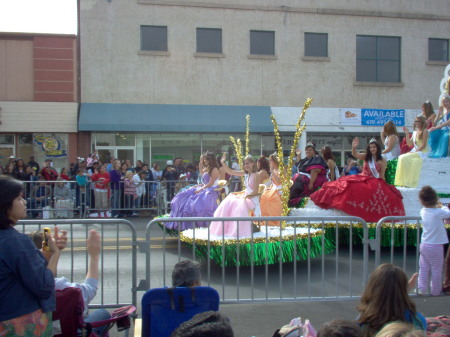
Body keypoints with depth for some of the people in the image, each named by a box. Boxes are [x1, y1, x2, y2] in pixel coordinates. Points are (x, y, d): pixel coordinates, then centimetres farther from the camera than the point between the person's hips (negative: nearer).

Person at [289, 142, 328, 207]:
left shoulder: (316, 159, -9)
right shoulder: (306, 159, 20)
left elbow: (314, 172, -21)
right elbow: (298, 165, 35)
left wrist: (311, 183, -30)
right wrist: (298, 155, 23)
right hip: (302, 180, 10)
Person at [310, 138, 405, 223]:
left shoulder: (382, 161, 4)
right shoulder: (366, 157, 8)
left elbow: (382, 175, 6)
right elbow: (354, 154, -9)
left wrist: (382, 184, -6)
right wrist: (354, 147, -28)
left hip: (375, 182, -1)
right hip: (362, 179, 1)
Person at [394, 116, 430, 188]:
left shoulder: (425, 131, -5)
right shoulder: (415, 132, 16)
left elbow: (424, 145, -12)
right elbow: (409, 144, 12)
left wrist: (415, 151, -16)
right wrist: (407, 133, 6)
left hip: (422, 152, -7)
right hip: (415, 151, 7)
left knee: (404, 158, -24)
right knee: (401, 157, -15)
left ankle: (407, 182, -18)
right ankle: (402, 182, -18)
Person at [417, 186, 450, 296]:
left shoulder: (423, 211, -2)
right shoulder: (439, 212, -18)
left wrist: (438, 207, 5)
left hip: (424, 245, 5)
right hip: (436, 246, -5)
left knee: (423, 269, 14)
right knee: (436, 270, 9)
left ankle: (422, 289, 18)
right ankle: (436, 291, 18)